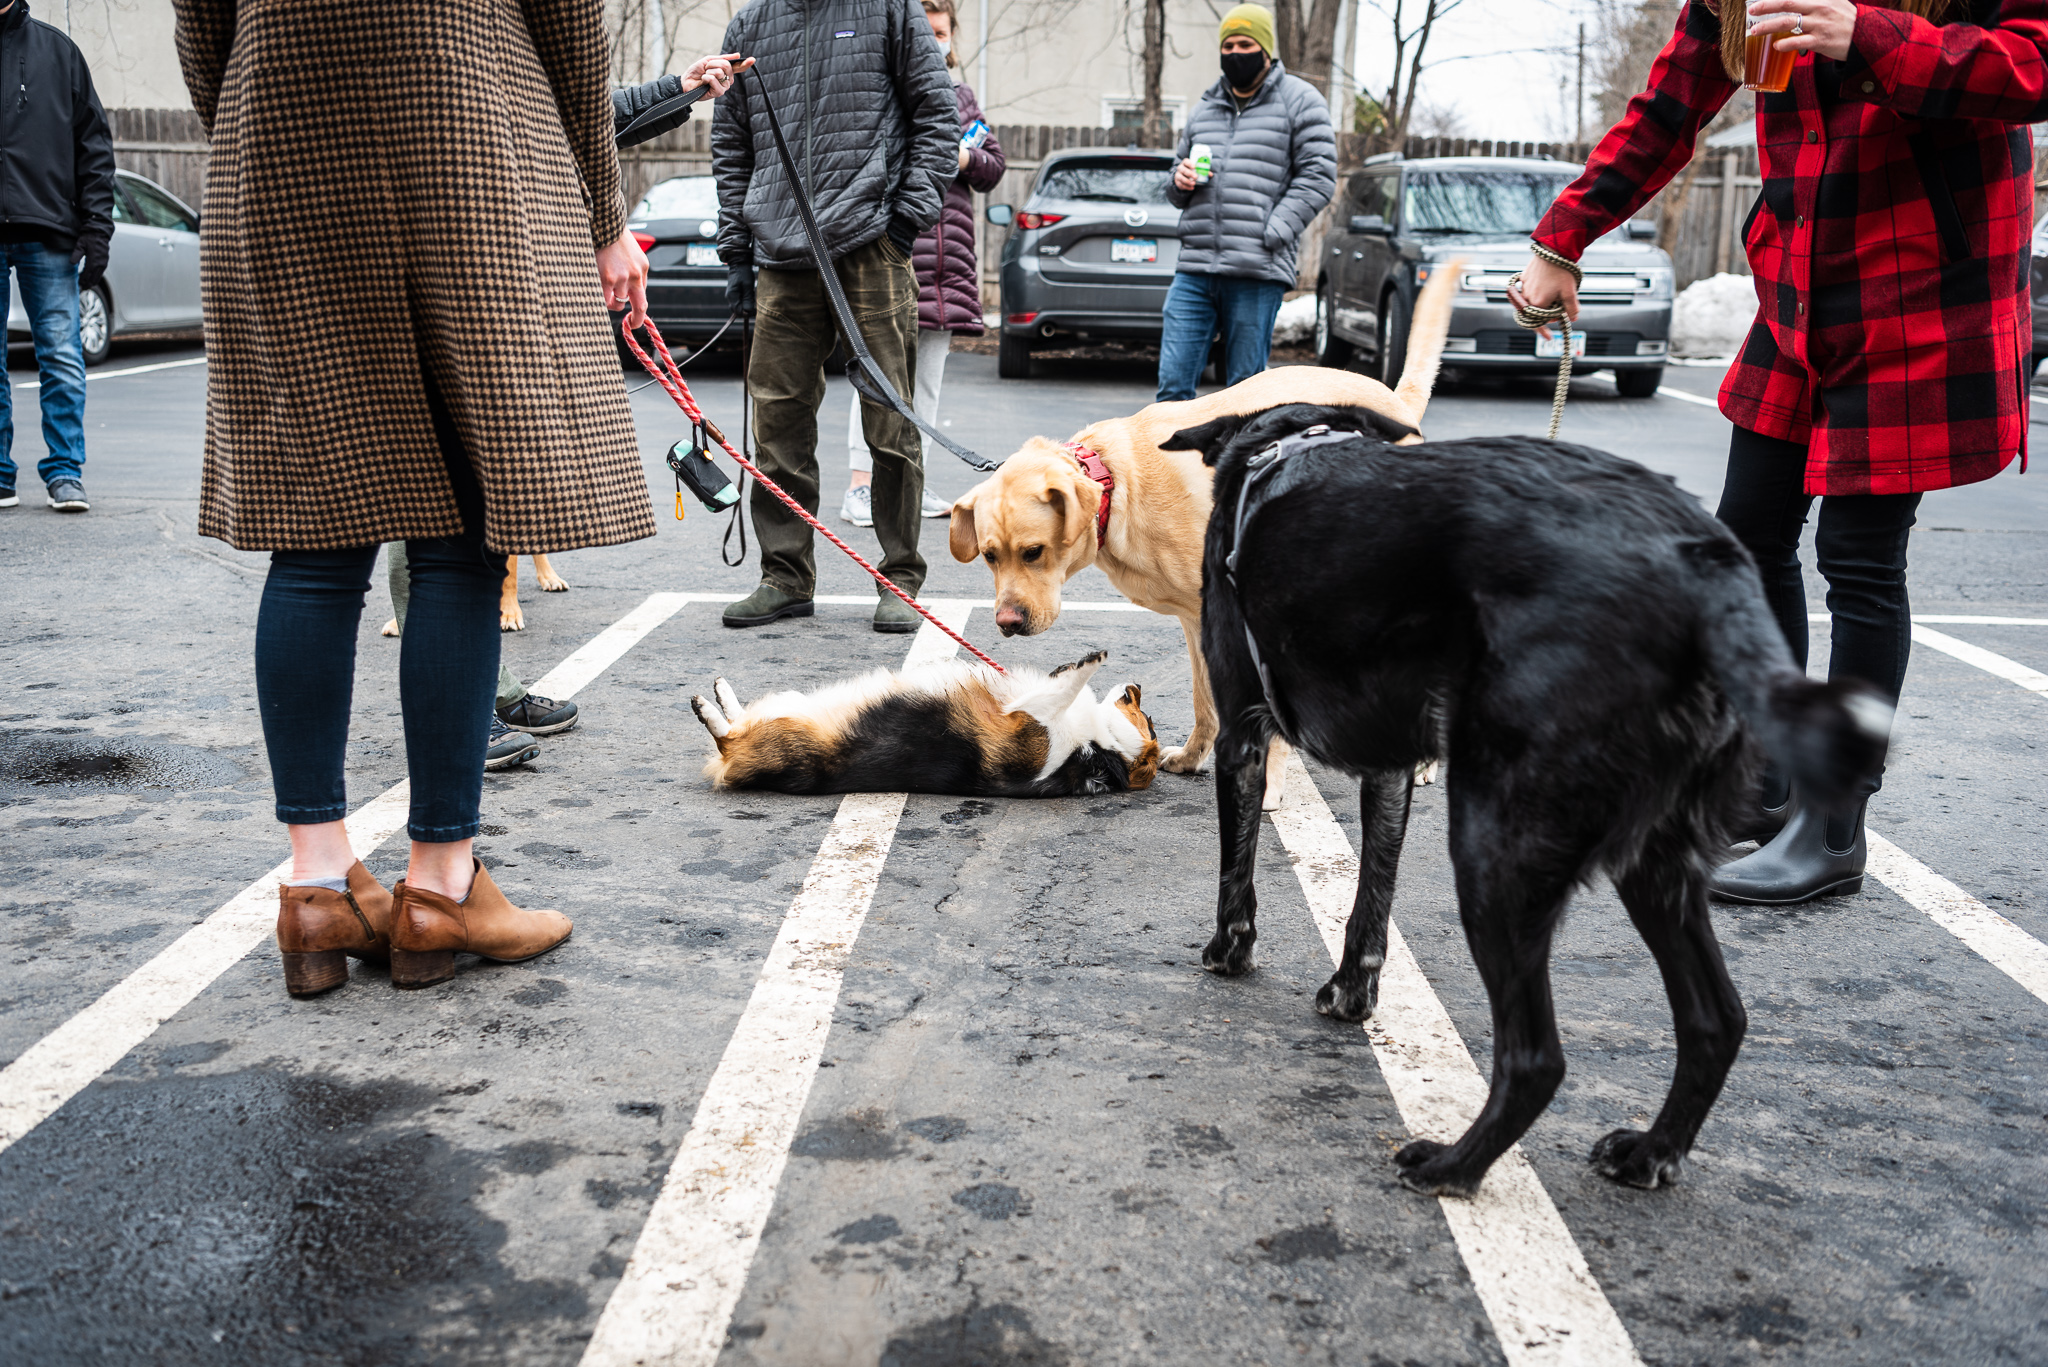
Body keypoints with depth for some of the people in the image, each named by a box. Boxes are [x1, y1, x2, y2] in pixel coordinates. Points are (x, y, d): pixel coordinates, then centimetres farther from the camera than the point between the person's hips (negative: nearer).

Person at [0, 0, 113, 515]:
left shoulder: (56, 49, 11)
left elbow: (95, 143, 10)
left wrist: (96, 226, -1)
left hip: (47, 235, 0)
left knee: (63, 361, -3)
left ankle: (64, 472, 4)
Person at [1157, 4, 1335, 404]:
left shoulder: (1299, 100, 5)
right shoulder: (1205, 109, 23)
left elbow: (1317, 175, -3)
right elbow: (1179, 179, 31)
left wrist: (1272, 234, -13)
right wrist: (1180, 182, 5)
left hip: (1257, 274, -5)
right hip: (1194, 270, 5)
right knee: (1173, 382, -2)